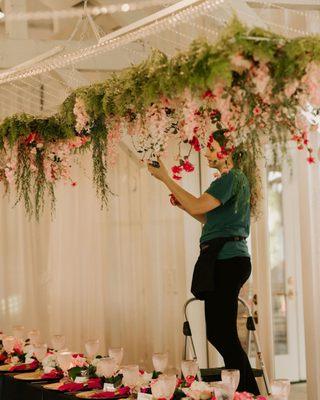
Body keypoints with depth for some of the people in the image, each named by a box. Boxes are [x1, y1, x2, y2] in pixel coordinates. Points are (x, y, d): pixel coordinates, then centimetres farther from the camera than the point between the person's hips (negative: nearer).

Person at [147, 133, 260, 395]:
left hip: (226, 260, -11)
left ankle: (249, 391, -7)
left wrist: (166, 179, -13)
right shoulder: (237, 178, 23)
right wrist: (183, 205, 16)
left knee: (221, 333, -10)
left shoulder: (231, 178, -9)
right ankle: (246, 390, 16)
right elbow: (213, 220, 27)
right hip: (230, 258, 11)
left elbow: (197, 207, -20)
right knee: (220, 333, 12)